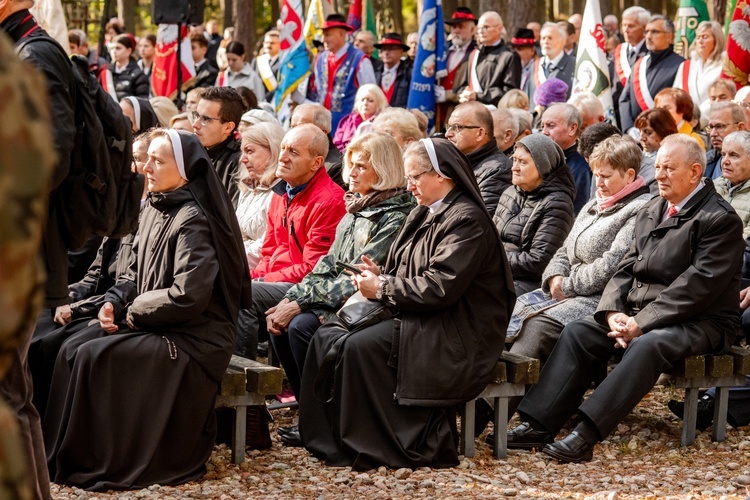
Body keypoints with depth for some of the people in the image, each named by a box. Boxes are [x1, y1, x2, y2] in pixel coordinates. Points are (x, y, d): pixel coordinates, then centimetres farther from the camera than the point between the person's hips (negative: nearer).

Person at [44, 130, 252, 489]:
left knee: (95, 357, -22)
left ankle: (96, 464, -11)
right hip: (149, 324, 9)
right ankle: (63, 456, -3)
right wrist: (114, 302, -2)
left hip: (192, 337, -9)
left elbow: (188, 295, -26)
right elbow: (137, 271, 18)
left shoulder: (192, 221, -18)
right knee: (72, 349, -7)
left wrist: (135, 312, -13)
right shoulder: (154, 210, 9)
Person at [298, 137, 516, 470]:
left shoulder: (467, 220, -14)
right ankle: (328, 439, -6)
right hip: (417, 319, 10)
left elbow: (439, 286, -23)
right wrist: (381, 275, -1)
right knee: (327, 337, -6)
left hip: (453, 335, -10)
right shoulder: (423, 216, 17)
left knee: (359, 347, -27)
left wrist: (383, 288, -15)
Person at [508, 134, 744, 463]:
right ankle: (538, 425, -18)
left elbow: (697, 286, -18)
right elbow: (626, 269, 11)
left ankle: (586, 436, -42)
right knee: (578, 332, -11)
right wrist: (613, 313, -9)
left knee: (647, 345, -36)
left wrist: (642, 323, -22)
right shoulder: (650, 211, 16)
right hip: (639, 313, 8)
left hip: (700, 322, -8)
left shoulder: (721, 220, -10)